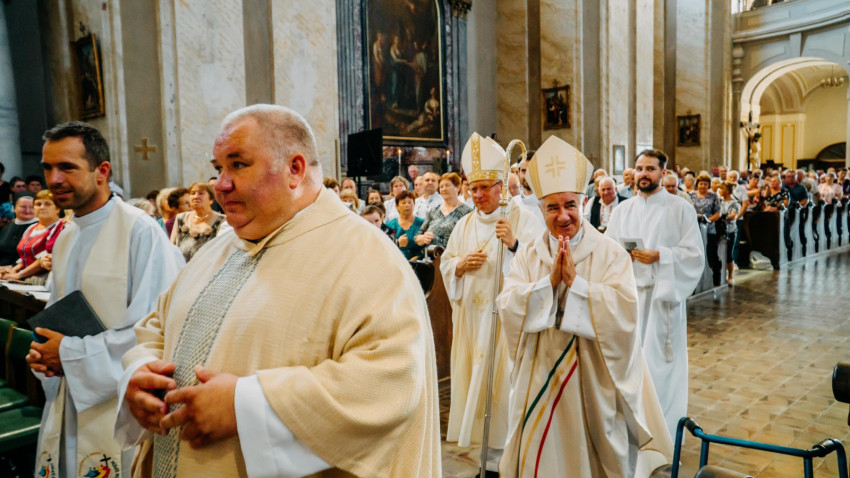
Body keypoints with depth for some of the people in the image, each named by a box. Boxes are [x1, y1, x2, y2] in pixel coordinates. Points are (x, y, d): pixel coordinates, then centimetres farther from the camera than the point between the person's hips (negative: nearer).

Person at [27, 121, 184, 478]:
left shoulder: (140, 231, -17)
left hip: (121, 412, -7)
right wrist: (42, 353, -1)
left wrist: (70, 353, -14)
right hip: (67, 409, 7)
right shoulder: (65, 239, 10)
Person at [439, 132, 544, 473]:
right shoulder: (465, 225, 12)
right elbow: (445, 264, 13)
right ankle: (489, 448, 23)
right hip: (472, 314, 5)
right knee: (475, 374, 8)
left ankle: (504, 449, 13)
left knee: (504, 377, -3)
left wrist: (515, 244, -27)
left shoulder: (521, 218, -3)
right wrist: (461, 264, -8)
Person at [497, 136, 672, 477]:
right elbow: (507, 307, -10)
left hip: (594, 378, -2)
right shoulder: (528, 256, 2)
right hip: (542, 379, 2)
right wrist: (550, 280, -20)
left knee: (594, 450, 12)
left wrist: (574, 281, -21)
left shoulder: (610, 253, -5)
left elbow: (624, 309, -18)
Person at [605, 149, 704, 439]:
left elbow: (694, 253, -4)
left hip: (663, 295, -3)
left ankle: (662, 427, 13)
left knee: (660, 361, -1)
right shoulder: (622, 210, 12)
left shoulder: (680, 208, 0)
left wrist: (659, 256, -16)